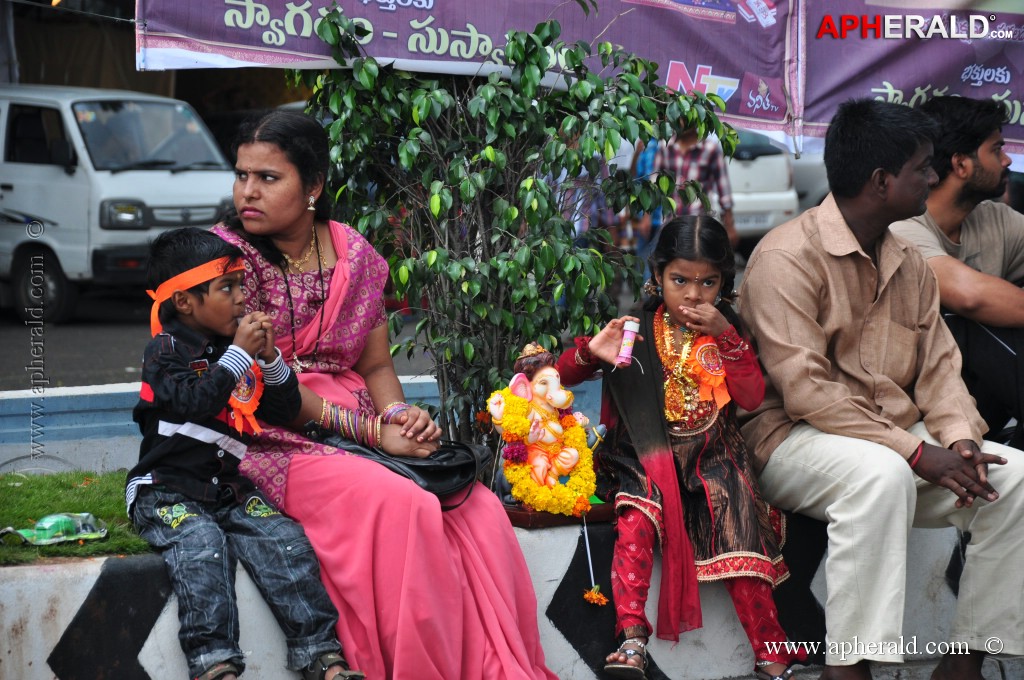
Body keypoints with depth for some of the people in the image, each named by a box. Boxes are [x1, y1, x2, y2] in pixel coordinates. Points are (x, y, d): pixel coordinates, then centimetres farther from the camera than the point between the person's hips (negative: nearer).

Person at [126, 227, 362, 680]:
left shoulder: (236, 347, 13)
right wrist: (239, 355, -18)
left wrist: (271, 360, -1)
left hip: (229, 486, 5)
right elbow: (192, 401, -23)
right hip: (168, 491, -5)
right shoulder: (166, 350, -4)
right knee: (201, 546, -33)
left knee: (284, 541, -17)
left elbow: (285, 411, 15)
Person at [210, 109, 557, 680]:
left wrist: (398, 414, -8)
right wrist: (368, 430, -16)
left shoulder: (354, 254, 10)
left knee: (481, 509, -19)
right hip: (277, 440, -5)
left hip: (361, 428, 5)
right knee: (401, 505, -31)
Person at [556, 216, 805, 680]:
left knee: (739, 535, -20)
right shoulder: (639, 330, 5)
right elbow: (563, 374, 6)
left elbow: (752, 397, -4)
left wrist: (724, 334, -12)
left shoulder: (728, 332, 10)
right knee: (635, 522, -30)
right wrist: (592, 353, -17)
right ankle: (632, 640, -33)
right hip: (648, 453, -1)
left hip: (710, 454, 1)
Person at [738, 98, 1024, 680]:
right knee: (882, 474, -38)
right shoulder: (789, 257, -13)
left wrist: (960, 438, -12)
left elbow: (939, 365, 12)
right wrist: (917, 453, -24)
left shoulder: (910, 266, 14)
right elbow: (805, 390, -20)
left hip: (897, 439, 8)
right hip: (796, 441, -8)